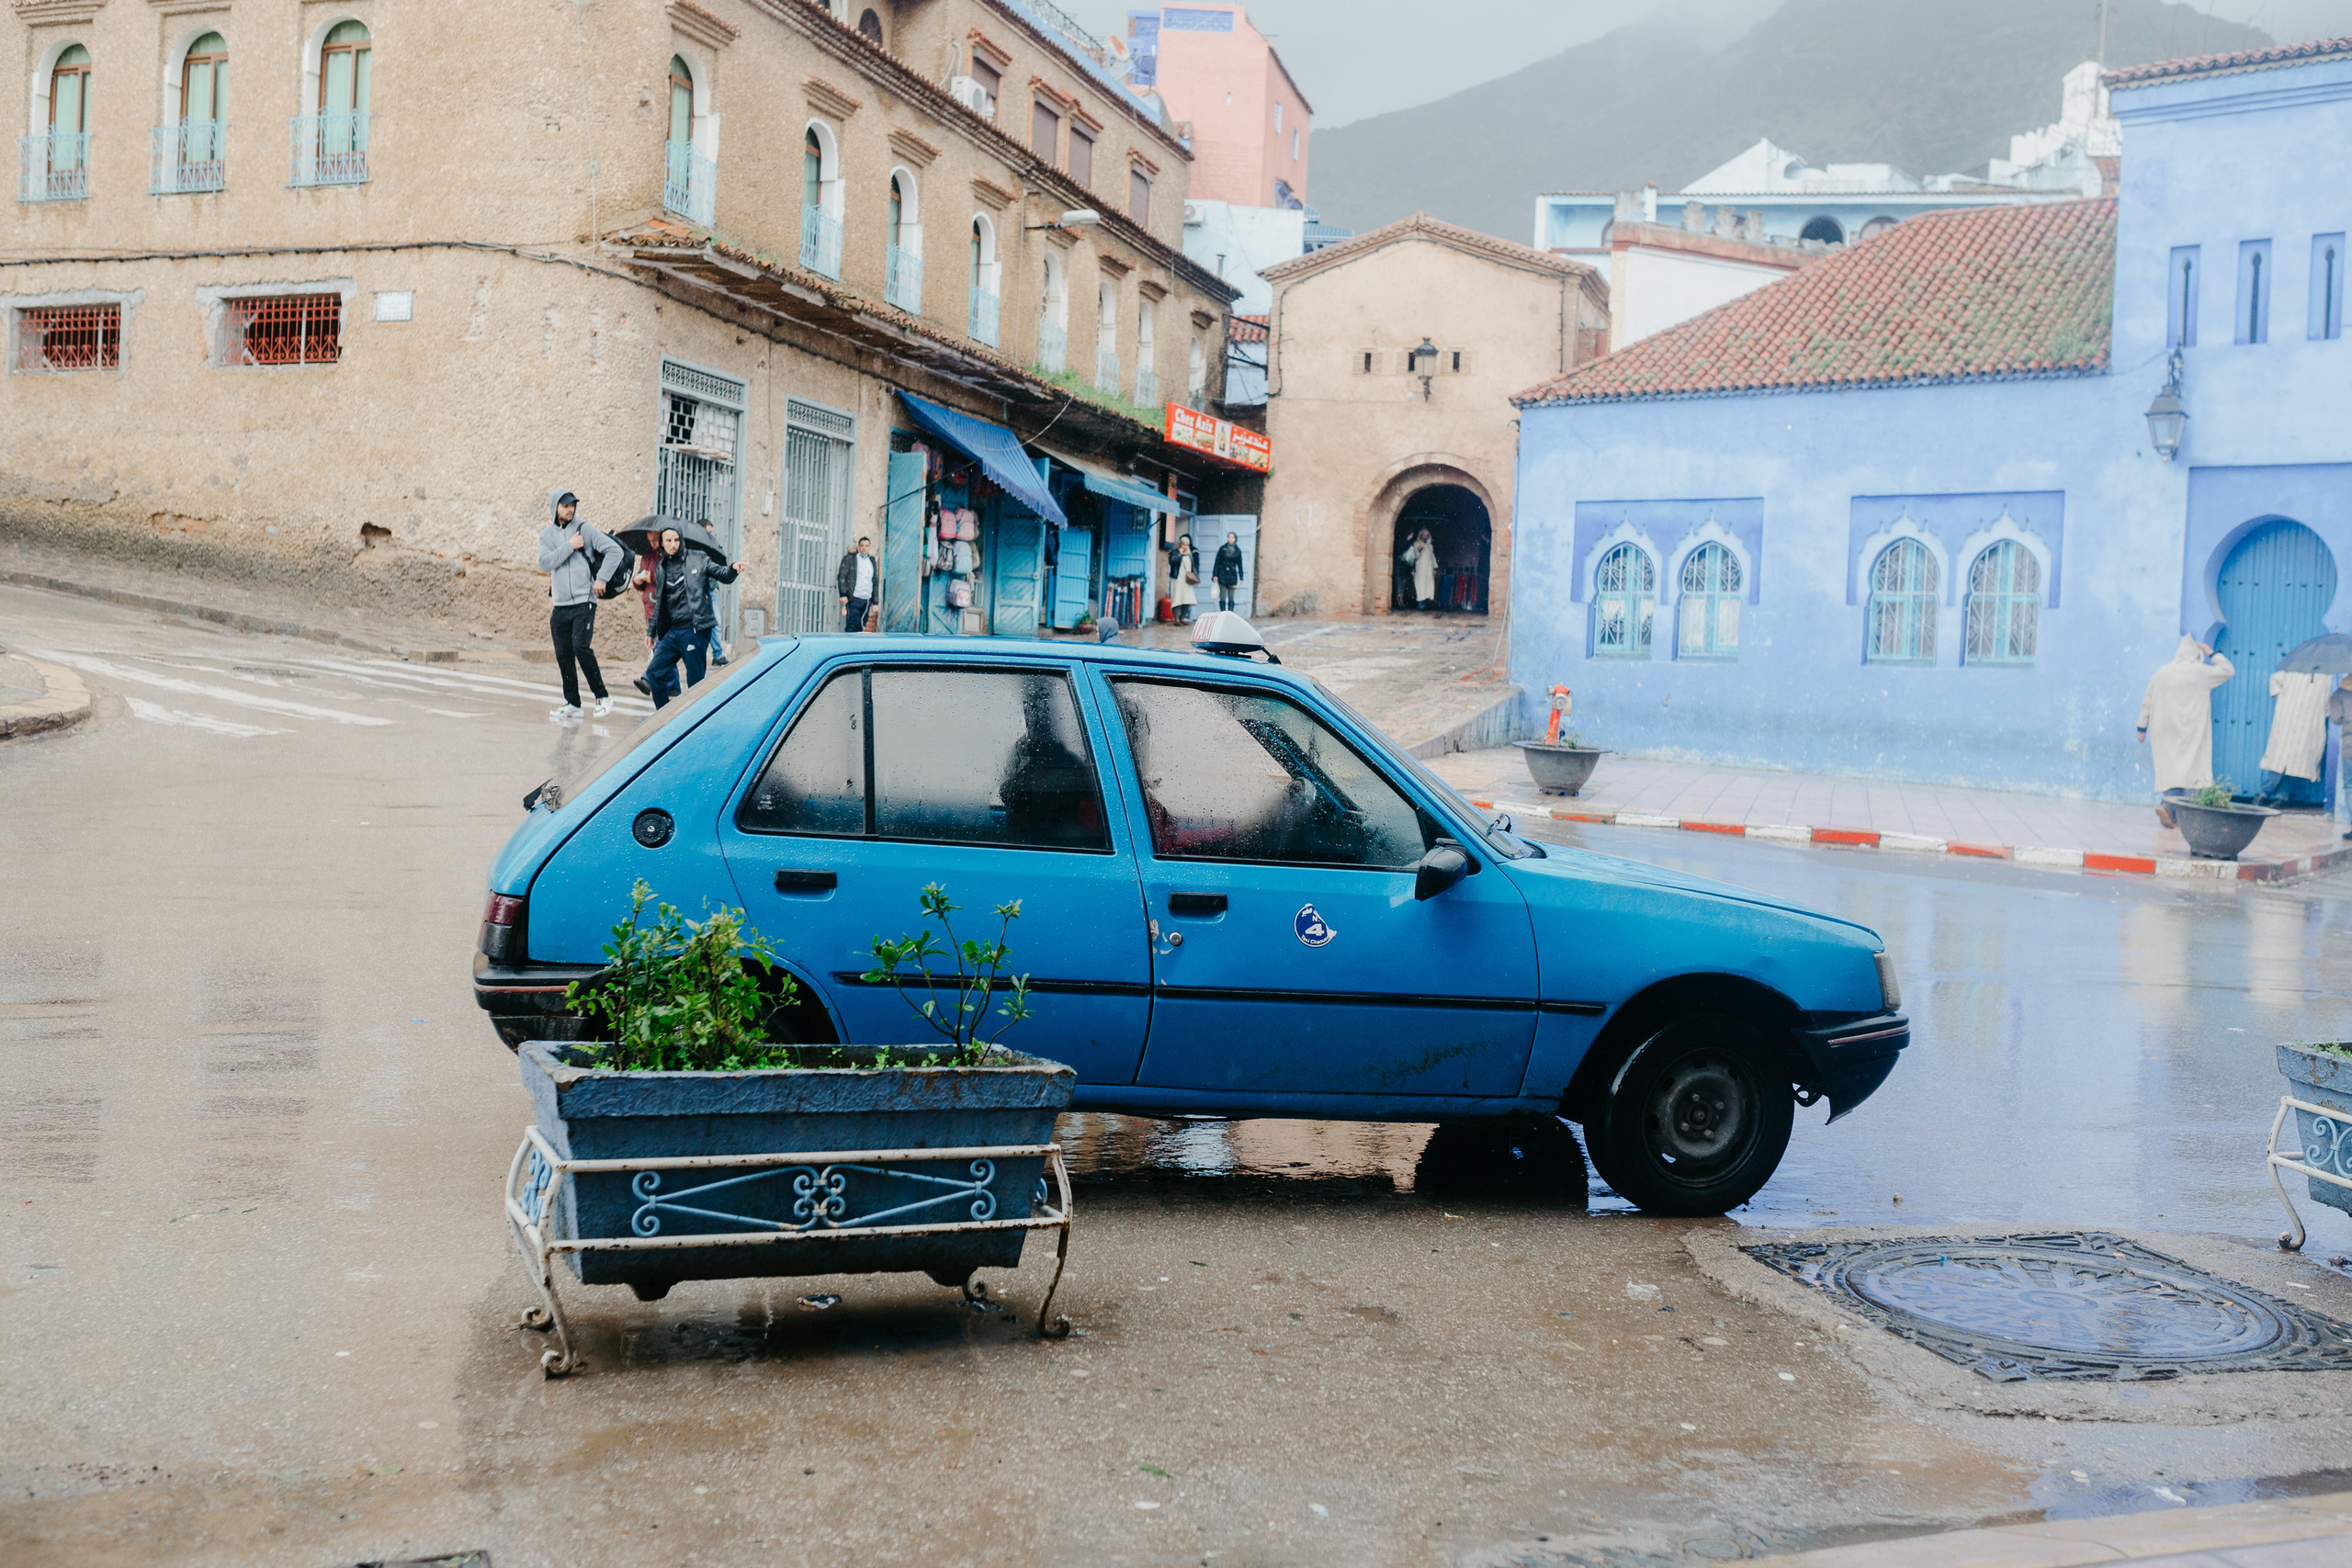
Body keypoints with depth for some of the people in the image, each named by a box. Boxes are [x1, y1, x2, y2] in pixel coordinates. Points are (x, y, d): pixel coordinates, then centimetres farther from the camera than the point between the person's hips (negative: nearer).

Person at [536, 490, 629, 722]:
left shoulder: (586, 529, 0)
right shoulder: (547, 535, 11)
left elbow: (615, 550, -6)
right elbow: (545, 563, -4)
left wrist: (602, 579, -11)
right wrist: (569, 546, -11)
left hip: (584, 601, -4)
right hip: (561, 605, 5)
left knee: (581, 648, -16)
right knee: (563, 655, 4)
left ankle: (602, 696, -5)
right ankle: (572, 704, 13)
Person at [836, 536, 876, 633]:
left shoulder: (871, 561, 18)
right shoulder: (849, 558, 2)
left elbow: (874, 582, 23)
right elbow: (841, 576, -4)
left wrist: (875, 602, 19)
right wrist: (843, 594, -14)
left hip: (867, 600, 5)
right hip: (853, 599, -5)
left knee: (860, 627, 5)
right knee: (852, 625, -10)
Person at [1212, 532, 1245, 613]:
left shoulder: (1237, 551, 7)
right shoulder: (1222, 548, 2)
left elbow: (1240, 565, 11)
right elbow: (1217, 562, 2)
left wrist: (1241, 578, 8)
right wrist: (1215, 575, -5)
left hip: (1232, 575, 1)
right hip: (1223, 574, -1)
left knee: (1231, 597, 1)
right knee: (1223, 596, -4)